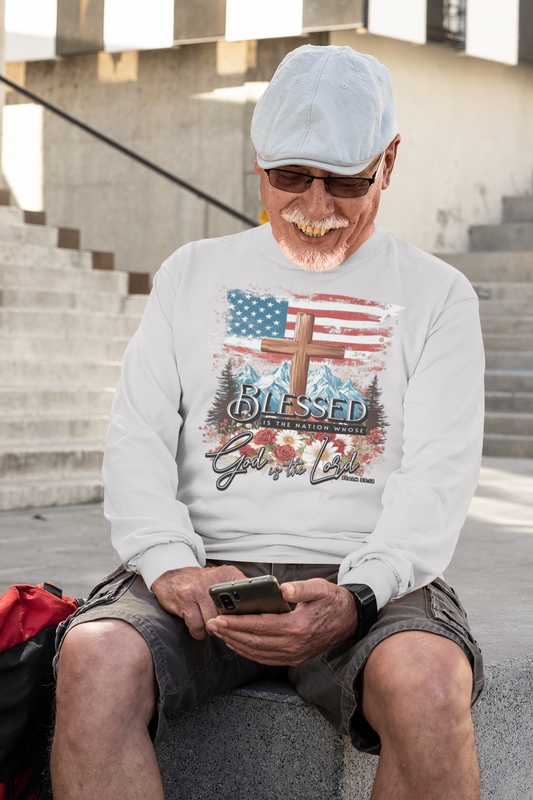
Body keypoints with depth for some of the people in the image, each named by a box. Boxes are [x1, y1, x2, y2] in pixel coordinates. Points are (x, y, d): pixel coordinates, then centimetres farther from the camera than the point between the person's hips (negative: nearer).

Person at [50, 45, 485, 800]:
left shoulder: (436, 294, 11)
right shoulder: (193, 272, 18)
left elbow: (437, 474, -1)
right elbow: (138, 438, 8)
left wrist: (355, 599, -20)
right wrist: (170, 563, -13)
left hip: (371, 578, -1)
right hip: (204, 571, 2)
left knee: (427, 682, -36)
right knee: (95, 660, -32)